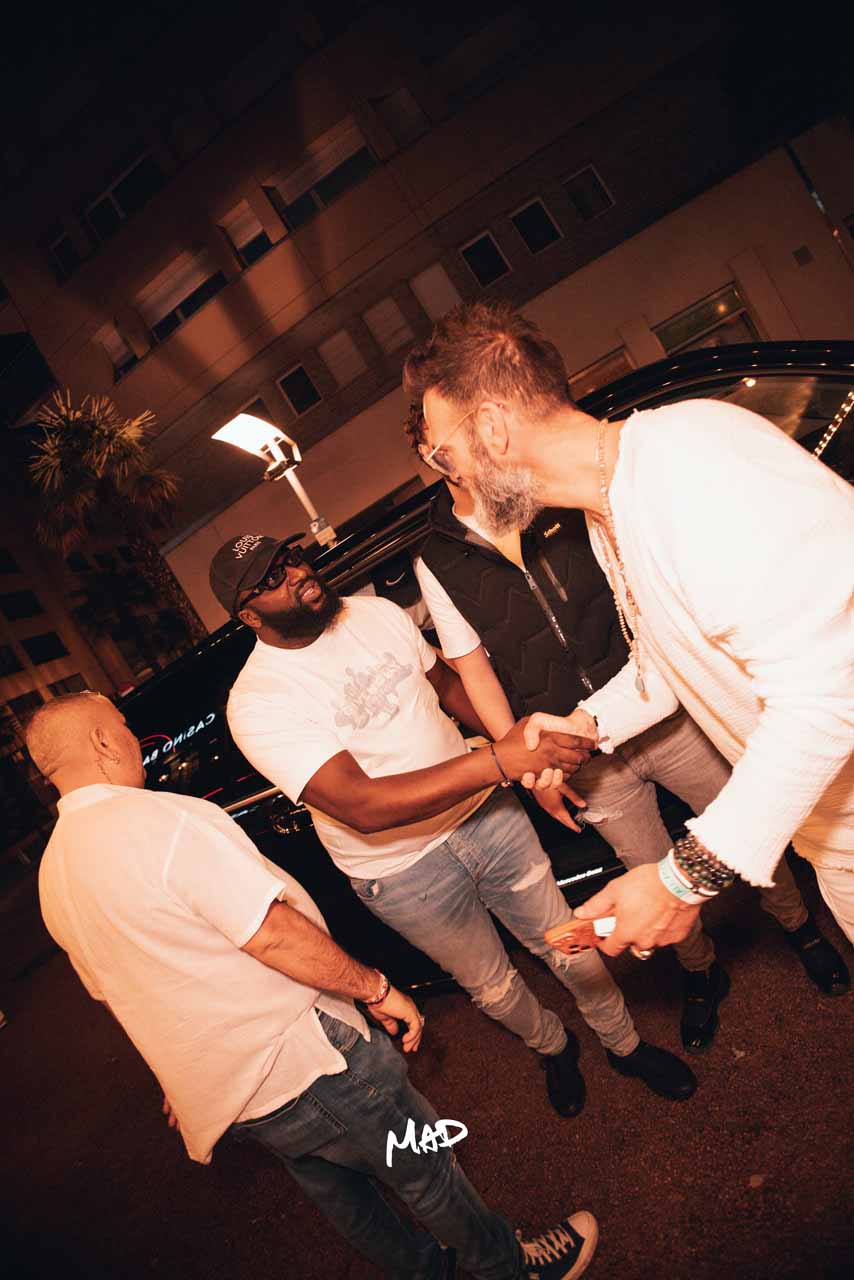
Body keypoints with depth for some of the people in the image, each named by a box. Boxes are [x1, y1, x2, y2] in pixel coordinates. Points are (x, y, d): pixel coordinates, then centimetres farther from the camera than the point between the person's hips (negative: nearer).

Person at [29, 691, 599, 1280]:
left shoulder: (53, 873, 4)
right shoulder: (162, 818, -26)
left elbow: (125, 992, 15)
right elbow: (272, 932, -28)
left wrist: (183, 1077, 27)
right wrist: (376, 989, -15)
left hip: (217, 1092, 9)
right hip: (295, 1057, -8)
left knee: (334, 1186, 28)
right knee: (424, 1168, 14)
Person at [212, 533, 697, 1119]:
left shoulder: (375, 611, -4)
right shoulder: (256, 703, -22)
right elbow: (362, 807, -33)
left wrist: (527, 741, -3)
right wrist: (498, 760, -40)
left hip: (486, 810, 4)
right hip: (402, 868, -3)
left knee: (566, 942, 16)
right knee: (492, 984, 19)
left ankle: (626, 1044, 45)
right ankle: (554, 1047, 53)